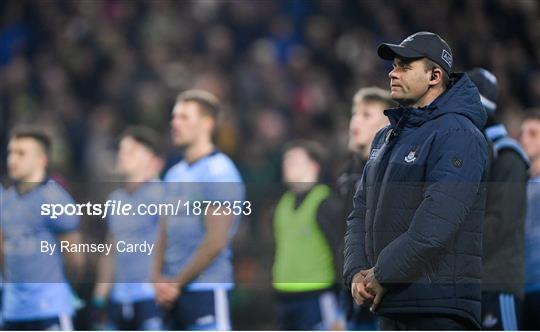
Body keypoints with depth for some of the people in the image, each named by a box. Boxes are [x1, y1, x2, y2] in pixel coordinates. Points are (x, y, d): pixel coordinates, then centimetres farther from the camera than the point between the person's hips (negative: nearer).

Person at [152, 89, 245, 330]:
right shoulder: (175, 174, 15)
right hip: (175, 292, 8)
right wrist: (159, 279, 3)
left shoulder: (218, 173, -11)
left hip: (206, 290, -8)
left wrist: (177, 283, -12)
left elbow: (216, 241, -16)